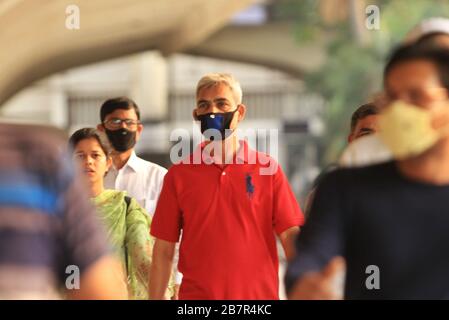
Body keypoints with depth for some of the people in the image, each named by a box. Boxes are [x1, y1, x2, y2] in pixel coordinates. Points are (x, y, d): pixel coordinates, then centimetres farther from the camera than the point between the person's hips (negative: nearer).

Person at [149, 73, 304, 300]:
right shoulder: (179, 175, 4)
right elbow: (164, 249, 4)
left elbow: (291, 235, -4)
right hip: (196, 294, 0)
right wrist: (155, 298, -2)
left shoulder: (267, 168, 2)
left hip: (259, 294, 0)